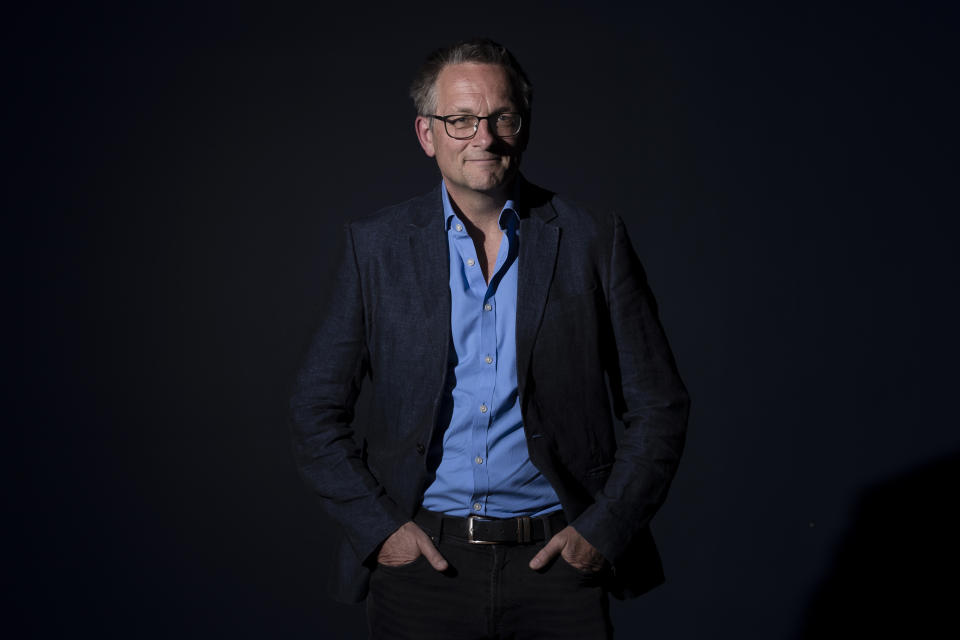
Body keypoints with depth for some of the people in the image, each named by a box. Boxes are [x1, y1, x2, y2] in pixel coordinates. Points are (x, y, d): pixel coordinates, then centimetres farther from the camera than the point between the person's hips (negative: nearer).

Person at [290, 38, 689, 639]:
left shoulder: (594, 240, -1)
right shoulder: (377, 246, 1)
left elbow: (659, 408, 2)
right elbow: (317, 409, 5)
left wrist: (603, 531, -5)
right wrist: (377, 527, -4)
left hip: (558, 562, 0)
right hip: (420, 562, 1)